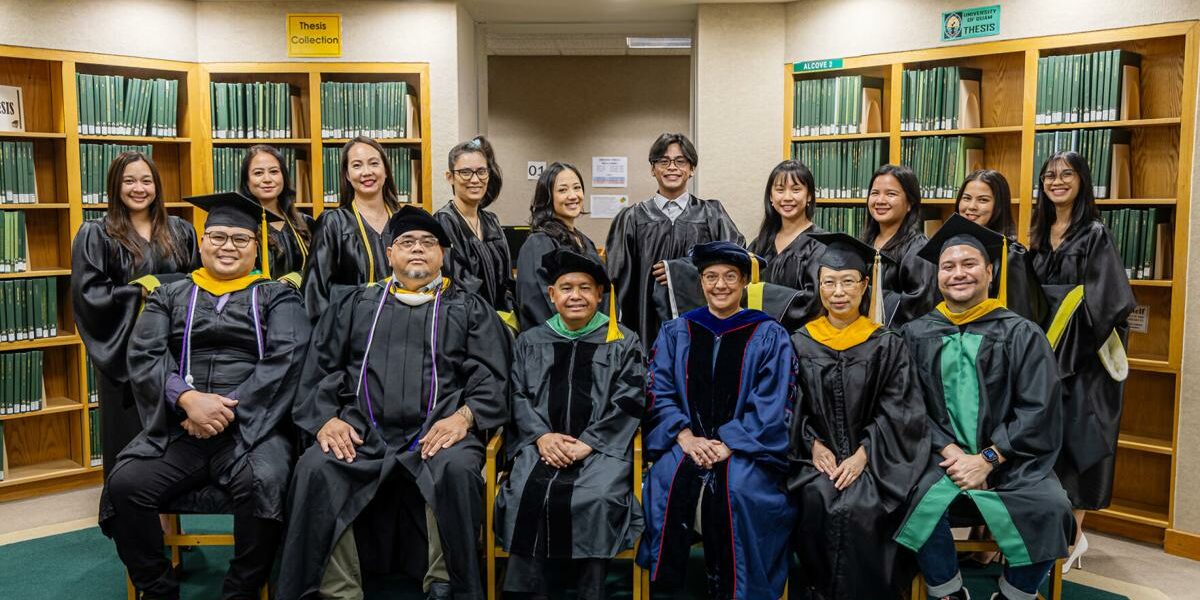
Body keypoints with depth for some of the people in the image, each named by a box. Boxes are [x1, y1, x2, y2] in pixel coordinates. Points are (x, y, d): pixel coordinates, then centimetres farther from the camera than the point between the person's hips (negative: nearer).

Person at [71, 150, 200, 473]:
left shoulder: (180, 231, 9)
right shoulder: (95, 235, -1)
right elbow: (88, 294, -10)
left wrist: (154, 284, -6)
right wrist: (141, 293, -14)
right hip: (124, 351, -3)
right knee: (129, 436, 5)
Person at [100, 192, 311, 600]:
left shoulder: (277, 298, 11)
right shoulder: (170, 296, 17)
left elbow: (284, 360, -4)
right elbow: (143, 356, 3)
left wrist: (229, 409, -15)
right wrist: (188, 399, -16)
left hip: (251, 425, -2)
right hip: (177, 427, 3)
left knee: (262, 485, -32)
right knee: (124, 485, -23)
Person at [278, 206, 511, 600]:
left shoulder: (470, 309, 16)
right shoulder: (354, 304, 22)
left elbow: (490, 375, 5)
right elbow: (322, 366, 13)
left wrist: (464, 416, -15)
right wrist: (325, 418, -7)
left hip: (439, 430, -1)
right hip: (361, 429, 2)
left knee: (456, 469, -34)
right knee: (315, 470, -28)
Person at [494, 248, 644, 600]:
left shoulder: (623, 342, 9)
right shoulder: (530, 341, 17)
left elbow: (628, 402, 0)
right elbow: (518, 395, 9)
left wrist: (587, 443, -12)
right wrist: (541, 435, -10)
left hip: (602, 446, -2)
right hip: (542, 443, 2)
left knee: (597, 497, -30)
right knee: (525, 494, -26)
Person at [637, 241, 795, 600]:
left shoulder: (769, 336, 7)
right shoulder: (675, 332, 14)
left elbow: (771, 405, -2)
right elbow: (660, 393, 6)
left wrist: (728, 444, -14)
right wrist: (685, 437, -11)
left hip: (745, 448, -1)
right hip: (685, 443, 2)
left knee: (736, 488, -30)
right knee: (668, 481, -27)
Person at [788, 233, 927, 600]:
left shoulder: (887, 344, 4)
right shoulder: (799, 343, 8)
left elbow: (896, 411, -1)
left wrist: (863, 453, -14)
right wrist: (814, 444, -10)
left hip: (872, 456, -1)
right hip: (818, 454, 1)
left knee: (859, 507, -30)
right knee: (817, 500, -29)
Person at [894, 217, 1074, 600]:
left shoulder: (1021, 334, 4)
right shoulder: (917, 335, 7)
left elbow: (1039, 410, -3)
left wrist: (986, 460, -12)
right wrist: (949, 453, -13)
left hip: (1011, 459, 0)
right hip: (943, 456, 0)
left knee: (1050, 509, -27)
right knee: (919, 503, -29)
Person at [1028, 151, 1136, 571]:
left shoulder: (1095, 234, -8)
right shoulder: (1041, 235, 12)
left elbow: (1100, 301, -13)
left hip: (1082, 355, -6)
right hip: (1044, 350, 6)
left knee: (1073, 437, -3)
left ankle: (1072, 537, 9)